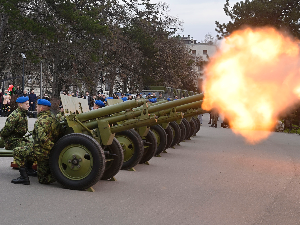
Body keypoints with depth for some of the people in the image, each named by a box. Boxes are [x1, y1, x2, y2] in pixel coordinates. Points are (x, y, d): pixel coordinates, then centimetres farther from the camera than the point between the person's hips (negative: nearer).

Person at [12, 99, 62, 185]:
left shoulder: (41, 121, -17)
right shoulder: (53, 118, 9)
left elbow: (42, 138, -30)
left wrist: (51, 147, -20)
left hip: (41, 152, -8)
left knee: (17, 151, 10)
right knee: (43, 179, 18)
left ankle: (24, 177, 4)